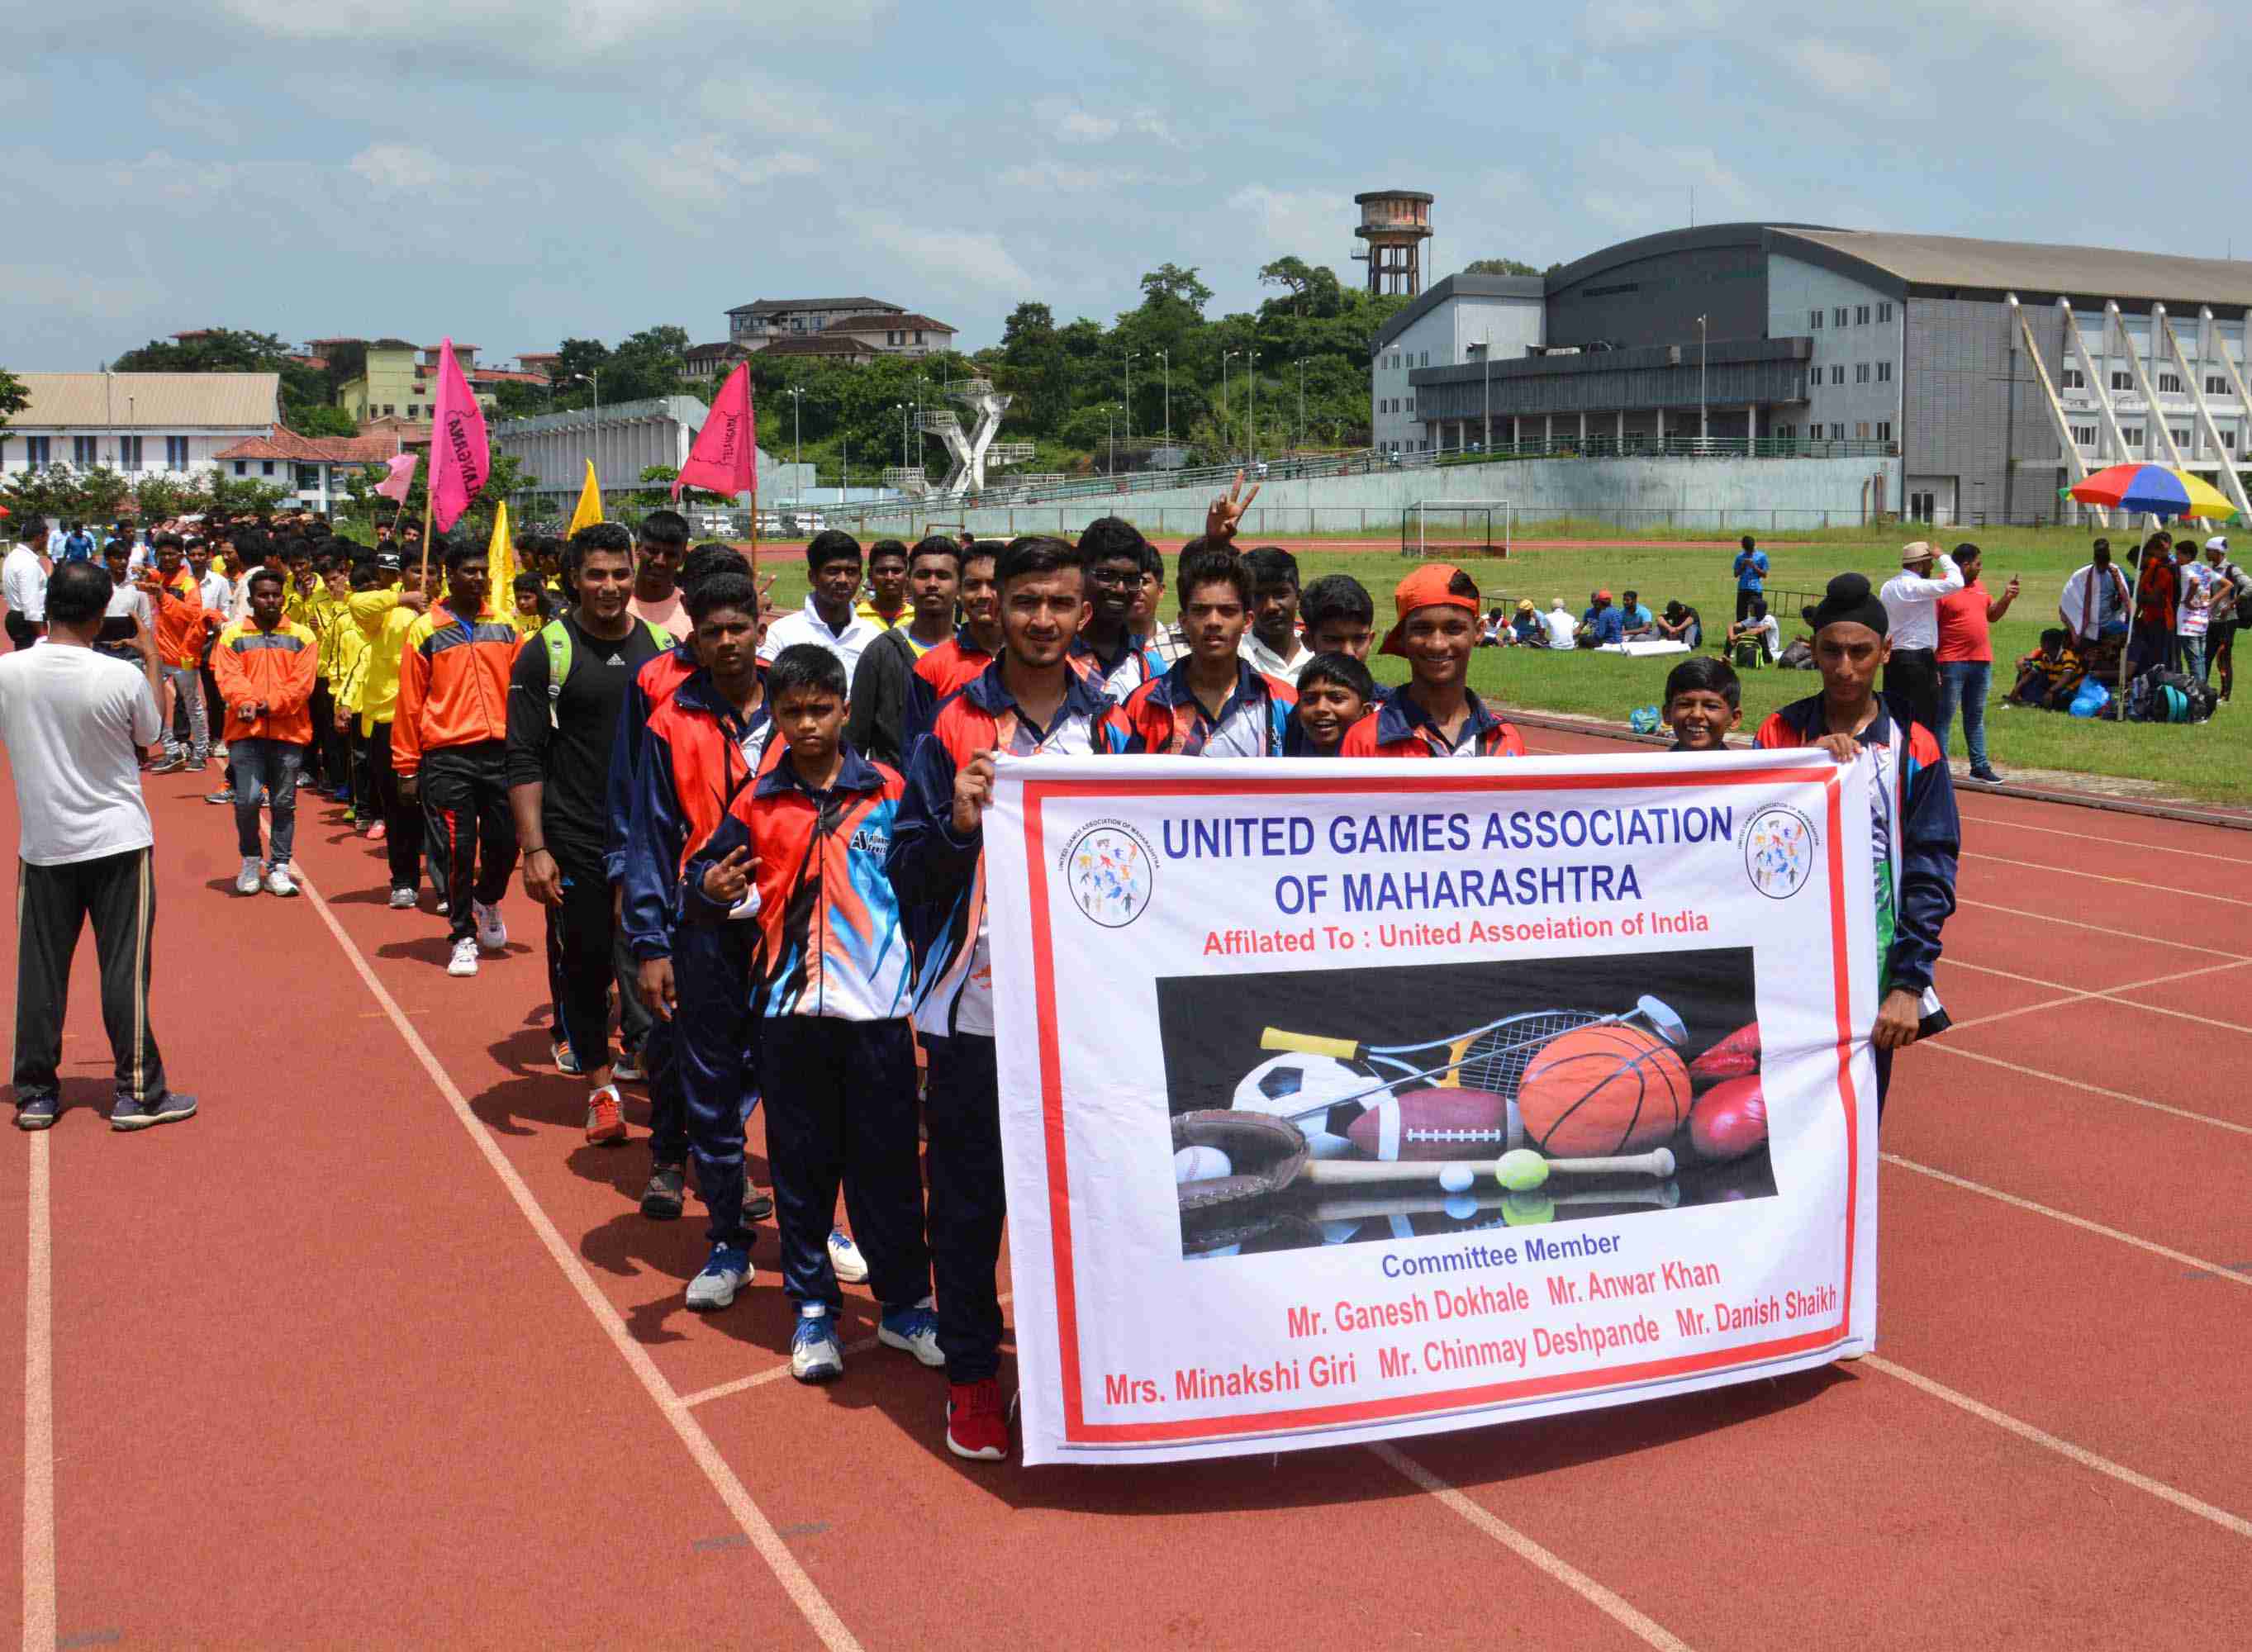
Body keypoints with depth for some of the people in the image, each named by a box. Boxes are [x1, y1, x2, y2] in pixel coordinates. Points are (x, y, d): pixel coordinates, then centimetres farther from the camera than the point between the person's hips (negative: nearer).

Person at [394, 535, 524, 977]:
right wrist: (407, 766, -1)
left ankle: (488, 902, 34)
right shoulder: (426, 631, 1)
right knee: (458, 850, -1)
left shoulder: (505, 628, 9)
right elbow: (410, 702, 1)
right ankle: (464, 937, 13)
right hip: (448, 758, -2)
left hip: (500, 753, 3)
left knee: (505, 841, 3)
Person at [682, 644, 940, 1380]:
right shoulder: (756, 802, 5)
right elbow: (706, 872, 7)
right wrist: (711, 890, -16)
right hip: (789, 1007, 2)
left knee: (888, 1160, 6)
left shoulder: (889, 791, 0)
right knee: (800, 1162, 9)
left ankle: (903, 1303, 20)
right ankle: (812, 1306, 22)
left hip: (877, 1006, -1)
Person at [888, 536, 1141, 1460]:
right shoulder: (952, 724, 1)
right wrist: (957, 825, -18)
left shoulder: (1112, 727, 7)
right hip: (975, 1001, -1)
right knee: (969, 1192, 7)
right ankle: (970, 1373, 21)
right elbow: (906, 866, 0)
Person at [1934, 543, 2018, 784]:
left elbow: (1992, 615, 25)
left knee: (1976, 718, 13)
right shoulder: (1943, 590, -11)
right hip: (1953, 664, -7)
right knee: (1944, 717, -2)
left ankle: (1979, 766, 18)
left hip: (1981, 662, 8)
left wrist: (2006, 598, 6)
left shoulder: (1979, 587, 13)